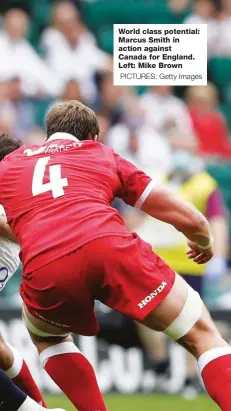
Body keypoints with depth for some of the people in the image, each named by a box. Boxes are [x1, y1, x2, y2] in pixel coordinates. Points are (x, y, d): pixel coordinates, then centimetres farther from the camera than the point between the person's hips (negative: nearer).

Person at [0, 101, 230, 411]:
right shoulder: (103, 155, 31)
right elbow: (190, 219, 32)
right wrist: (205, 243, 53)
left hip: (45, 269, 1)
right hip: (110, 248, -1)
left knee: (46, 337, 35)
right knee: (203, 335, 13)